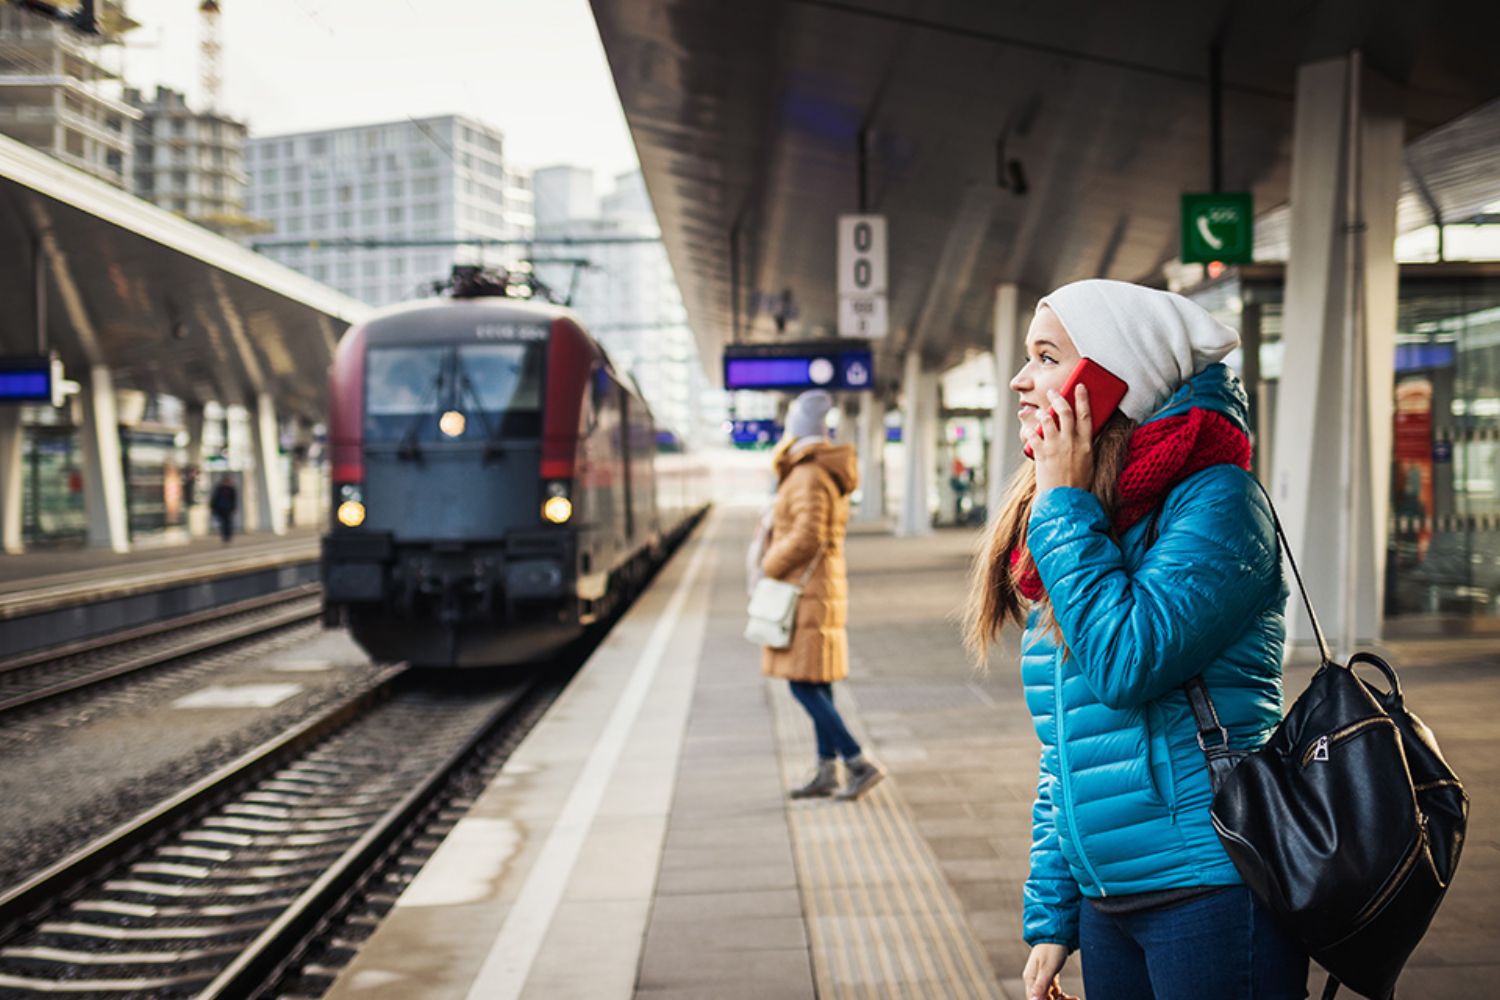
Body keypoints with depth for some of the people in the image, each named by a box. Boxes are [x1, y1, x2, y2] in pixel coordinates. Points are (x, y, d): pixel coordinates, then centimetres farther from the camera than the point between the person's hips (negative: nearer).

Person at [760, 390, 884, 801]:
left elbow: (808, 536, -23)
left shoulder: (809, 476, -17)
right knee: (817, 683, 11)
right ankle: (827, 771, 15)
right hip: (824, 585, 10)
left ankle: (860, 764, -10)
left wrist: (770, 565, -11)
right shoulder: (830, 472, 13)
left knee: (803, 684, -8)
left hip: (805, 591, -10)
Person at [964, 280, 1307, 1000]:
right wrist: (1050, 914, 13)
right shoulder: (1058, 533, 11)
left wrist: (1066, 505, -15)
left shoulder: (1214, 498, -11)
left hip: (1212, 892, -7)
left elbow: (1128, 662, -26)